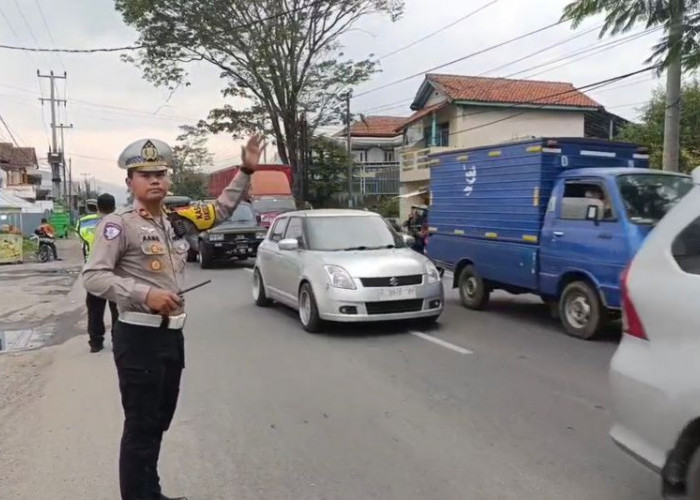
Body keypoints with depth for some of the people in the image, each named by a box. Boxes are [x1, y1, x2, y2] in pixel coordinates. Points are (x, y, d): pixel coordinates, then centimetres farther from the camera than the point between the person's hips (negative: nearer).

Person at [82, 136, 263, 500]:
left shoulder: (176, 222, 9)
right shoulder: (119, 225, -10)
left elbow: (220, 211, 21)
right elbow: (93, 276, -16)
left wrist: (246, 171, 15)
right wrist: (145, 294, -27)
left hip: (172, 334, 7)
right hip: (139, 337, -7)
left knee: (160, 421, 18)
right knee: (141, 426, 1)